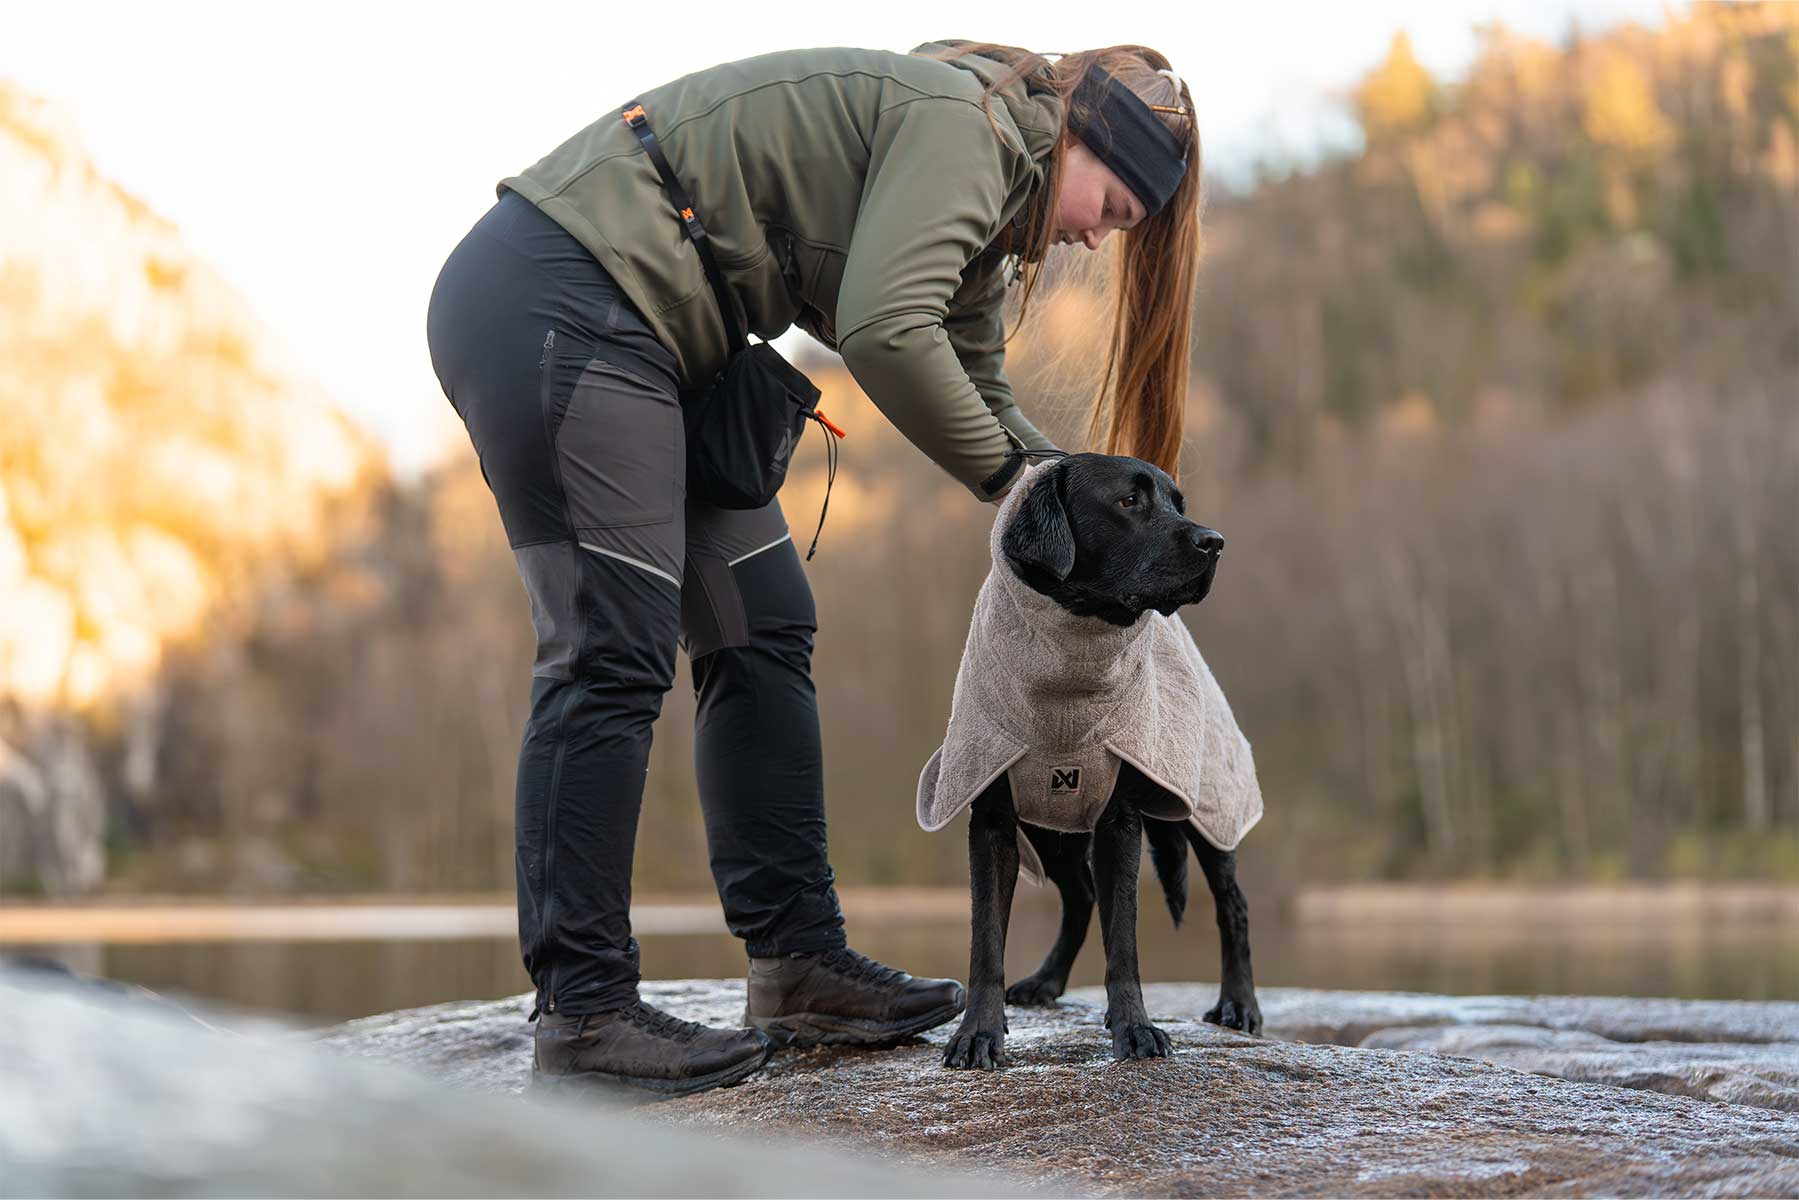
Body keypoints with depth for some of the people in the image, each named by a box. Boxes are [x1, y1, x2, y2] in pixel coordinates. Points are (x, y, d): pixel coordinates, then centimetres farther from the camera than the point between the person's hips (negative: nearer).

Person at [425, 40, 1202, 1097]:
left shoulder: (980, 185, 19)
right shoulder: (963, 123, -13)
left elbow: (976, 392, 24)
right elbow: (884, 332, -25)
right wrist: (1006, 475, -12)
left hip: (632, 340, 11)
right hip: (556, 303, -11)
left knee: (762, 630, 9)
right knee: (615, 654, -13)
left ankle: (801, 966, 13)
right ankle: (582, 1014, -9)